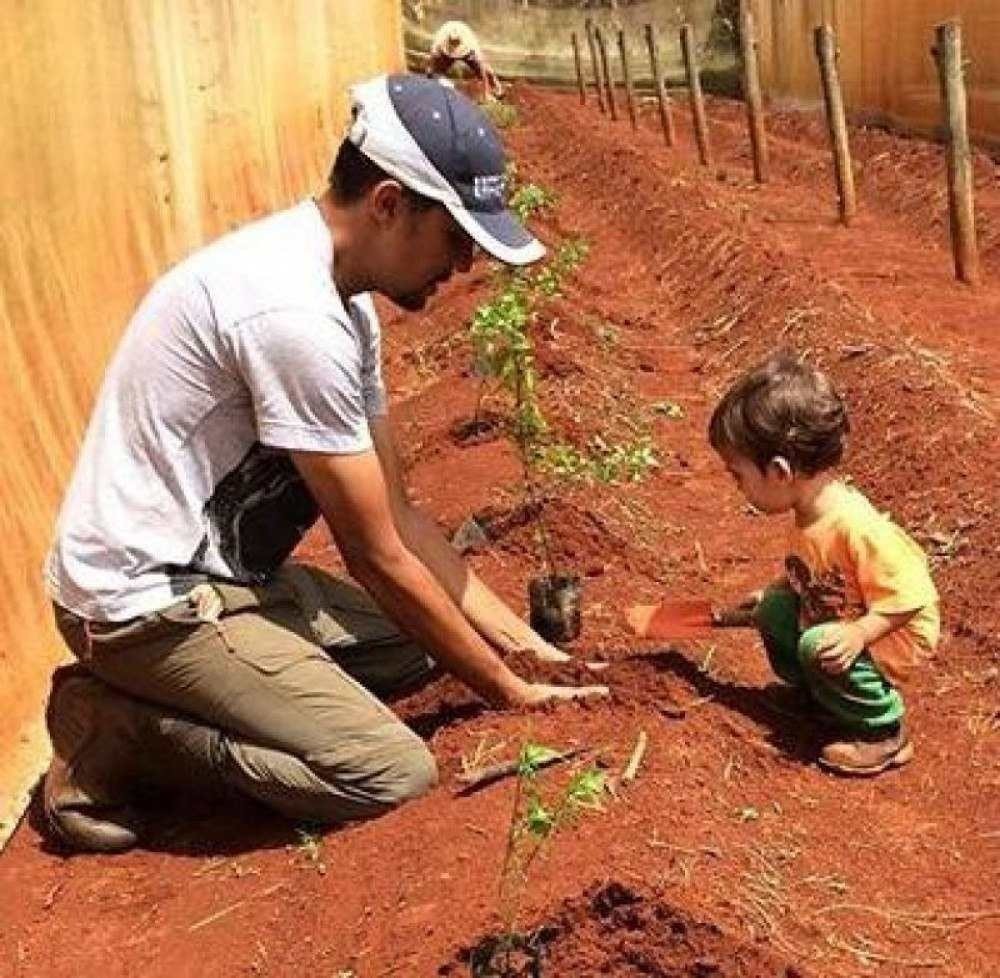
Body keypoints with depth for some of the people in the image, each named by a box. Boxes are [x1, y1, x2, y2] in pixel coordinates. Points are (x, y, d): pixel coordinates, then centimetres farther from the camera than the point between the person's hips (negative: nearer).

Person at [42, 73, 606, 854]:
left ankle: (161, 702, 10)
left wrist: (514, 636, 5)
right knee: (394, 772, -14)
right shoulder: (294, 314, -26)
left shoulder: (342, 295, 4)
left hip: (217, 571, 10)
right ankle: (115, 731, -3)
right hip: (146, 599, -10)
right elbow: (377, 556, -19)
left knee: (419, 644, 15)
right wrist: (508, 693, -8)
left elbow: (396, 513, 9)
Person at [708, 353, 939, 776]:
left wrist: (858, 634, -38)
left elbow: (911, 597, -31)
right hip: (835, 613, 9)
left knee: (818, 648, -28)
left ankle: (884, 733, -6)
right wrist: (775, 591, 4)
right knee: (774, 609, 1)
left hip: (895, 633, -9)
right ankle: (826, 696, 17)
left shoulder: (857, 527, -35)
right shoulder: (810, 510, -7)